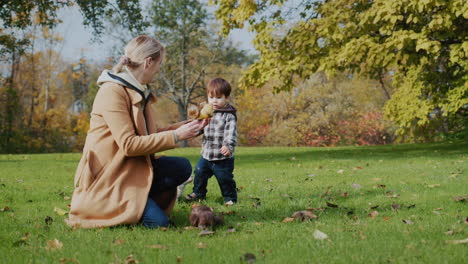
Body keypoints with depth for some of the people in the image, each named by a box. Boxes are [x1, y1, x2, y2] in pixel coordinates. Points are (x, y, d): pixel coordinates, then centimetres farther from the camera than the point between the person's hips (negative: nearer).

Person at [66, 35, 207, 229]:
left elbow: (148, 135, 12)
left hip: (131, 169, 9)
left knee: (182, 167, -9)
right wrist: (175, 136, -20)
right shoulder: (112, 92, -18)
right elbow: (129, 144, -23)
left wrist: (185, 127, 9)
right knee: (158, 221, -19)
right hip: (106, 178, -8)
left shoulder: (141, 92, 11)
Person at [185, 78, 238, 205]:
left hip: (223, 158, -6)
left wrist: (228, 146, -38)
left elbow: (231, 133, -23)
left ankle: (230, 197, 20)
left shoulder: (229, 116, -12)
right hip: (206, 154, 6)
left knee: (225, 178, 2)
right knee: (199, 173, 13)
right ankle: (198, 193, 33)